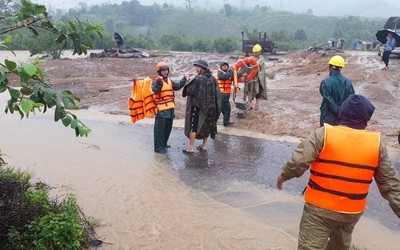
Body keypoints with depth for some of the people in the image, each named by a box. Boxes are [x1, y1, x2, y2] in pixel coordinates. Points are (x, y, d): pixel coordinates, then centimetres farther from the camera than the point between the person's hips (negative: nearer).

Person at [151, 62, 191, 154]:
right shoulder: (156, 81, -11)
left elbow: (177, 86, 8)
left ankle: (164, 144, 33)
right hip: (161, 110, -8)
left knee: (168, 128, 18)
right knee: (160, 129, -2)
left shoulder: (169, 80, 14)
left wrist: (184, 79, -2)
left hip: (170, 109, 8)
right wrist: (159, 81, -46)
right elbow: (155, 90, -29)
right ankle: (159, 147, 6)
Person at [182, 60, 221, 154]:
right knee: (207, 125, 16)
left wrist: (188, 81, 4)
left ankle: (191, 148, 5)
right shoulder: (213, 79, 2)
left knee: (193, 126, 2)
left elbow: (188, 90, -12)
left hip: (197, 106, -6)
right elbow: (217, 94, 4)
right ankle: (204, 145, 25)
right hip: (210, 106, 6)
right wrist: (213, 105, 13)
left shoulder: (198, 79, -17)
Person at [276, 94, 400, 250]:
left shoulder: (323, 134, -14)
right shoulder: (377, 144, -4)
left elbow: (298, 162, -19)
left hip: (319, 208, -4)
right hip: (353, 211, 4)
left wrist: (284, 175, 0)